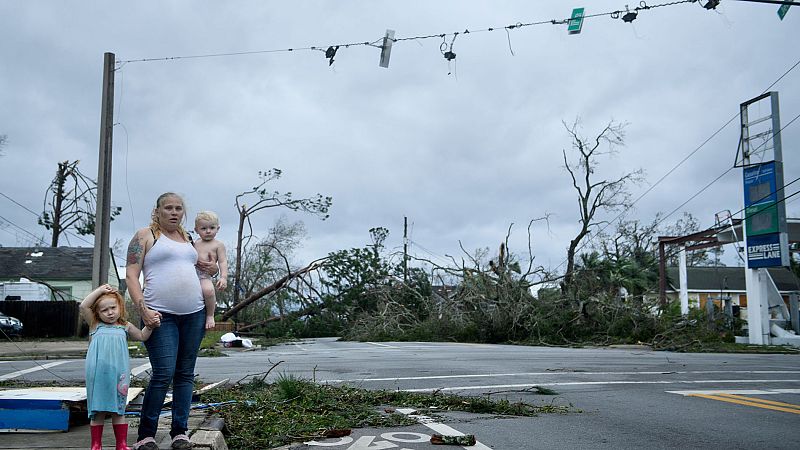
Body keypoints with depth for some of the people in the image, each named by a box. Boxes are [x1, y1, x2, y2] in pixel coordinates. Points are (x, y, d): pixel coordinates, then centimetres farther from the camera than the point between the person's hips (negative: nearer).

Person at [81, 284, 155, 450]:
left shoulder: (125, 327, 14)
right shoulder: (95, 325, 9)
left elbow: (142, 336, 22)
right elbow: (84, 306, -1)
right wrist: (100, 290, 1)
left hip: (118, 373, 2)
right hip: (98, 374, -1)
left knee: (118, 410, 8)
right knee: (98, 411, 4)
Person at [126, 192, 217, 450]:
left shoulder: (187, 238, 19)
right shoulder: (145, 236, 3)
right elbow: (131, 275, -3)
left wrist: (210, 269, 12)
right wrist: (142, 308, -15)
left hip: (194, 314, 6)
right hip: (161, 316, -6)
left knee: (185, 374, 6)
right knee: (163, 374, -12)